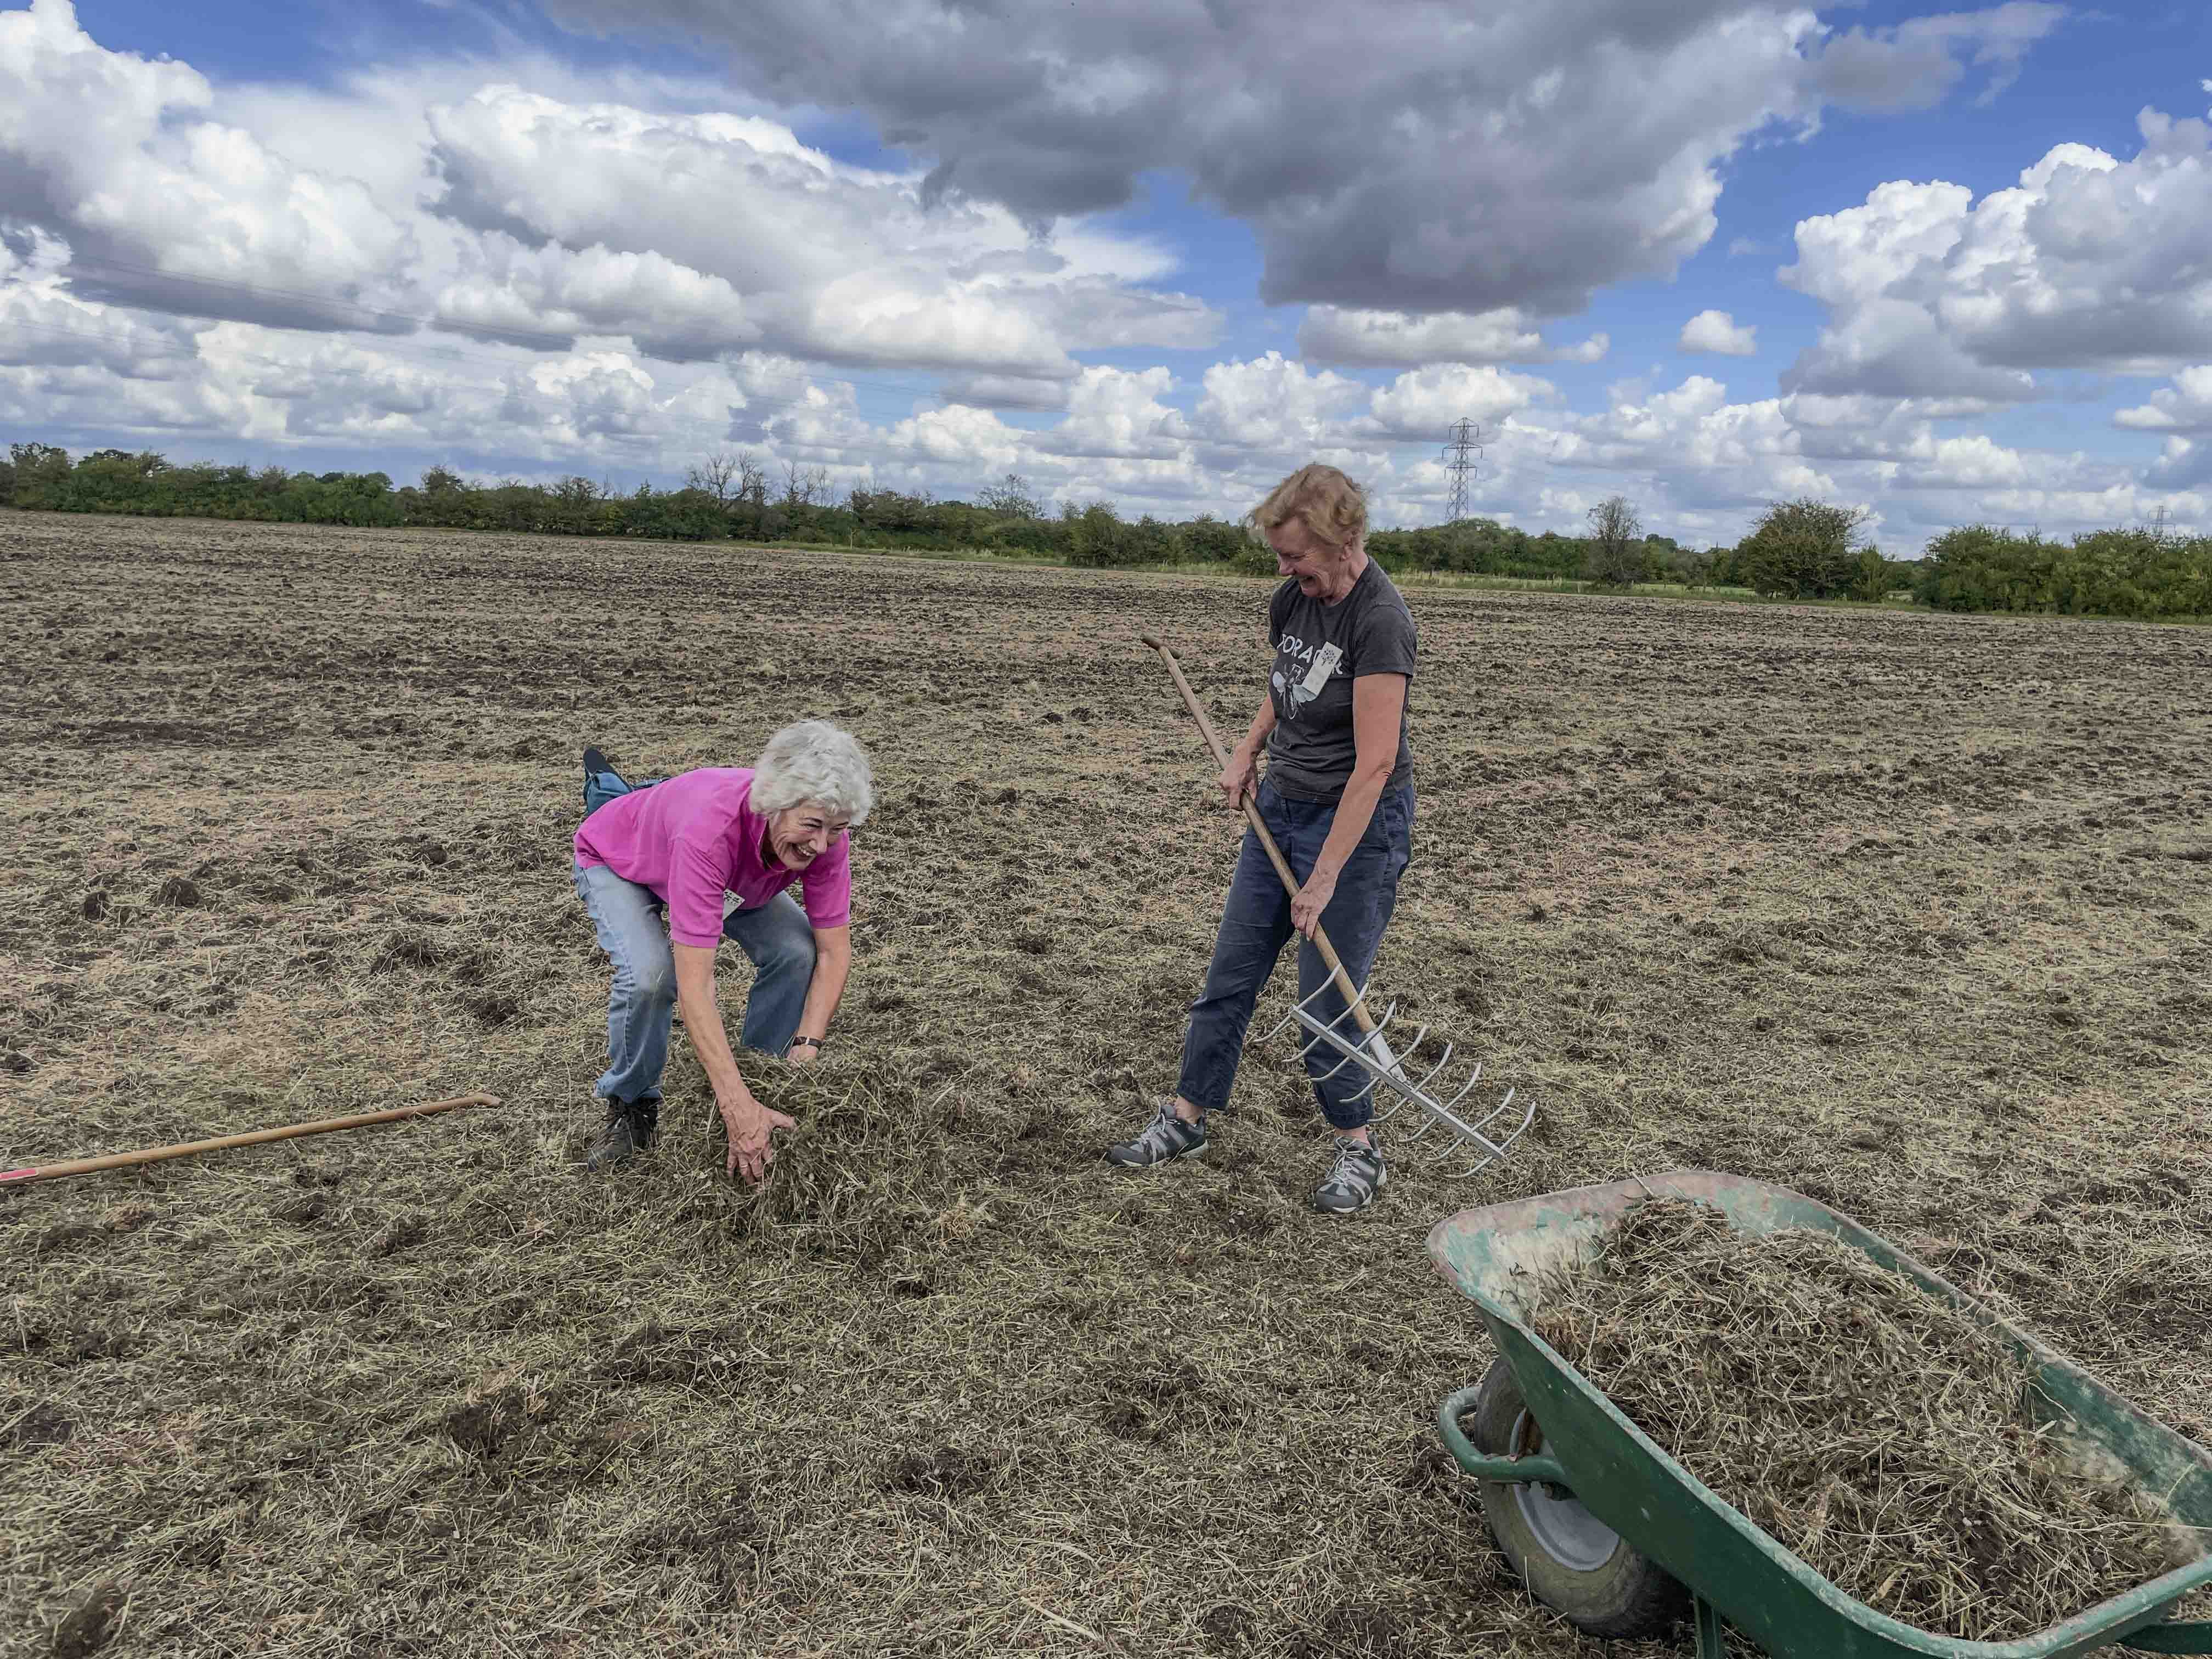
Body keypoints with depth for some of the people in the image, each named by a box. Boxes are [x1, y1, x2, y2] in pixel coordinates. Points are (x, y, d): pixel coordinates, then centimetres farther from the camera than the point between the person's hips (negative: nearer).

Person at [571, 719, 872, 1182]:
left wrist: (806, 1049, -32)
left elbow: (834, 953, -21)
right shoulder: (712, 828, -46)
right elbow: (694, 984, -48)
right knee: (650, 974, -30)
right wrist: (737, 1108, -50)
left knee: (796, 952, -17)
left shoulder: (825, 833, -31)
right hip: (618, 860, -4)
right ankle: (631, 1104, -2)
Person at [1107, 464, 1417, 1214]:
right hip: (1281, 805, 8)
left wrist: (1326, 877, -25)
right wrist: (1247, 752, 9)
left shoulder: (1379, 619, -23)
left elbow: (1375, 764, -26)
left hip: (1358, 819, -7)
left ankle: (1359, 1149, 20)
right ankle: (1186, 1119, 26)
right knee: (1230, 973, 12)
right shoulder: (1293, 599, 1)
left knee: (1326, 999, -2)